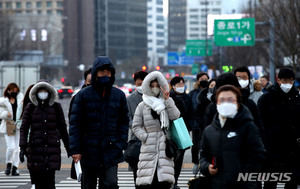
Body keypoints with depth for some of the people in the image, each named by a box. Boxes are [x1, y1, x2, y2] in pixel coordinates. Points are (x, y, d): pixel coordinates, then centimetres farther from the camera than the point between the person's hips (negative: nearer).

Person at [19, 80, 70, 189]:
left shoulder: (56, 107, 7)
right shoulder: (31, 107, 4)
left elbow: (62, 128, 14)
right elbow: (24, 128, 1)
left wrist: (68, 147, 16)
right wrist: (23, 147, -9)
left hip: (52, 147, 0)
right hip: (36, 147, 0)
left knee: (50, 178, -10)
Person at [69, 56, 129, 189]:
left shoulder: (119, 95, 6)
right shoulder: (83, 95, -1)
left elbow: (124, 121, 11)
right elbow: (75, 123, -1)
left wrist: (121, 144, 0)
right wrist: (75, 149, -8)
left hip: (111, 150, 0)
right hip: (89, 151, 0)